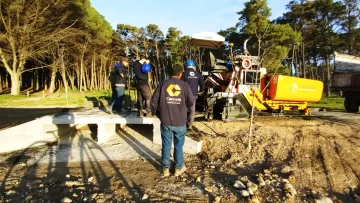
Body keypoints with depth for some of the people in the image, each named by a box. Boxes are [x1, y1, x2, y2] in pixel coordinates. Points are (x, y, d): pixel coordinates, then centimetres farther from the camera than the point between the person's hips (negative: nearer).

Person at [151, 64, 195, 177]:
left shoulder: (163, 84, -3)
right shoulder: (184, 85, -4)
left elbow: (154, 101, -3)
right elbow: (191, 102, -3)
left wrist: (156, 113, 14)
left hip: (165, 121, 1)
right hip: (180, 121, 0)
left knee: (166, 145, 11)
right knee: (178, 145, 13)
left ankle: (165, 168, 21)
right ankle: (179, 168, 24)